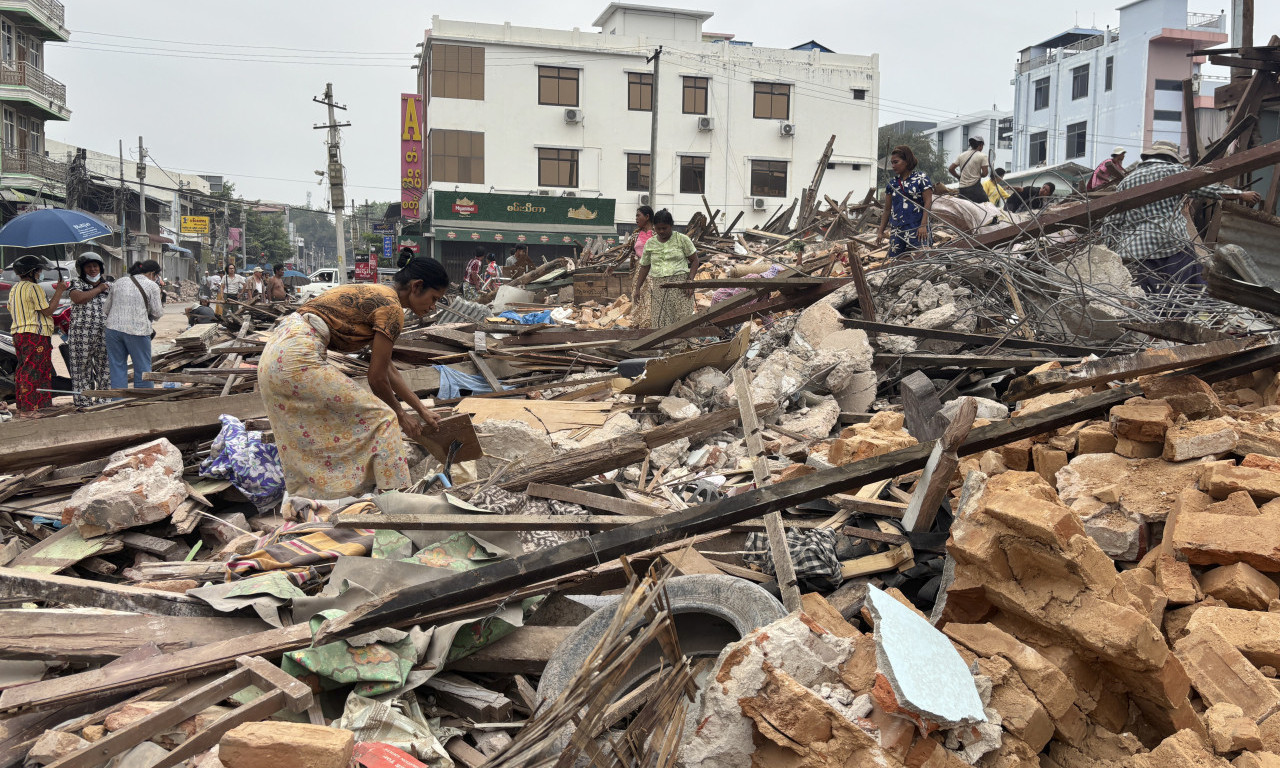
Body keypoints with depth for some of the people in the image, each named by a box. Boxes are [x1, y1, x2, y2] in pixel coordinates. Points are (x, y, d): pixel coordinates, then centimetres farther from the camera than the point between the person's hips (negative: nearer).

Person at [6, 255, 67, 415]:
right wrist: (59, 292, -7)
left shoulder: (14, 289, 16)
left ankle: (22, 406, 19)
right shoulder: (34, 288, -12)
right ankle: (29, 408, -9)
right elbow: (48, 311, -13)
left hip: (18, 334, 9)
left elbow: (11, 311, 23)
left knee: (23, 370, 14)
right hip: (35, 334, -9)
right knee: (33, 371, -8)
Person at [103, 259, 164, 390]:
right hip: (137, 330, -5)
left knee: (117, 368, 9)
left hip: (113, 327, 5)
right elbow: (157, 313, -3)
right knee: (143, 369, 6)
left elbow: (106, 308, 14)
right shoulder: (152, 286, -2)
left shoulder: (119, 282, 13)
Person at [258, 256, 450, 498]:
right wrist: (400, 415, 10)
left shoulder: (375, 295, 21)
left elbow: (389, 371, 26)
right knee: (378, 416, -4)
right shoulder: (391, 307, -8)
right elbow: (377, 379, -6)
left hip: (276, 354, 10)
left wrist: (423, 410, 29)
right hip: (299, 358, -10)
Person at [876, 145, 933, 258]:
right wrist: (881, 231, 12)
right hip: (896, 230, 5)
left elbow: (928, 202, -5)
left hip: (916, 228, -5)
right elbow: (887, 209, 16)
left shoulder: (921, 178, 0)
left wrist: (923, 225, -14)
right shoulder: (892, 183, 14)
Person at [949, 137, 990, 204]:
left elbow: (950, 169, 10)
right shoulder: (982, 156, -2)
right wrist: (978, 175, 15)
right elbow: (985, 173, -6)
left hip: (962, 188, 5)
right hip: (975, 187, -5)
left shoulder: (961, 155, 11)